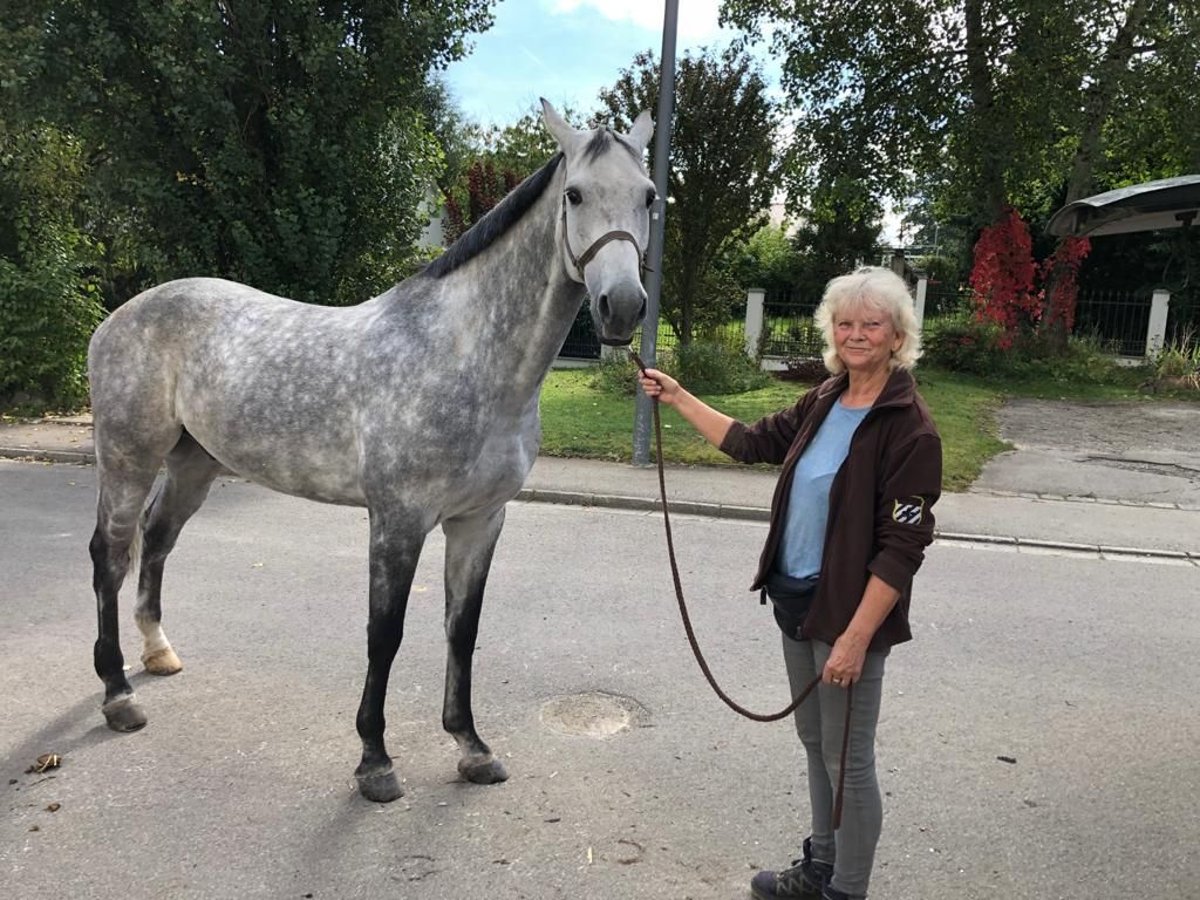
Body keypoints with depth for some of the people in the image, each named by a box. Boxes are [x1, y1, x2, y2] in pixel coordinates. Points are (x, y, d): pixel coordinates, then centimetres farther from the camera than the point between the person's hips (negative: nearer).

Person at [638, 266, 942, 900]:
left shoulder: (910, 430, -18)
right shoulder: (826, 401, 5)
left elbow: (900, 549, -20)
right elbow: (752, 443, 15)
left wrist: (856, 638, -22)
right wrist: (679, 400, 14)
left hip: (849, 613, -8)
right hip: (795, 599, 8)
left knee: (847, 760, 7)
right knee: (815, 743, 21)